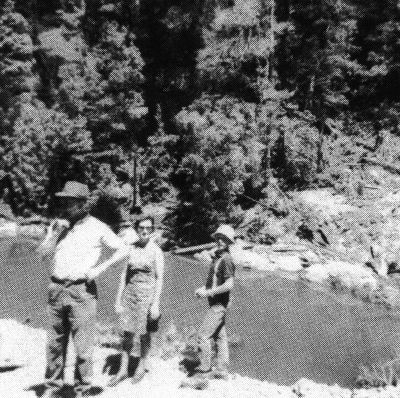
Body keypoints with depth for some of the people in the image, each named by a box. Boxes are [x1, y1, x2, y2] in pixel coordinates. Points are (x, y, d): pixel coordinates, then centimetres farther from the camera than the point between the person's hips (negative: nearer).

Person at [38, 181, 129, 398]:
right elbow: (43, 252, 3)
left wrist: (99, 268, -9)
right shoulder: (57, 225, 10)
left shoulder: (96, 228, -3)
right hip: (56, 289, 4)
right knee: (55, 343, 11)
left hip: (81, 290, -4)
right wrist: (57, 233, -9)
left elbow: (123, 250, -1)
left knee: (83, 345, -3)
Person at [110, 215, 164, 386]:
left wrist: (156, 304, -12)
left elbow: (159, 278, -8)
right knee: (127, 332, 6)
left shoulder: (156, 251, -8)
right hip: (130, 292, 3)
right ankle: (123, 370, 16)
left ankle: (142, 365, 29)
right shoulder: (131, 248, 3)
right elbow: (125, 274, 7)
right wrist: (119, 298, 5)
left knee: (144, 333, 9)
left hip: (147, 294, -3)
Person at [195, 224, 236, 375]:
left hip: (219, 304, -10)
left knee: (203, 334, -7)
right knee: (220, 335, 13)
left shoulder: (226, 260, -18)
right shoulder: (217, 257, 12)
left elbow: (229, 285, -26)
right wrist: (203, 288, 7)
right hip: (215, 304, 10)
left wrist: (208, 293, -19)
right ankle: (222, 367, 20)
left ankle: (205, 366, 2)